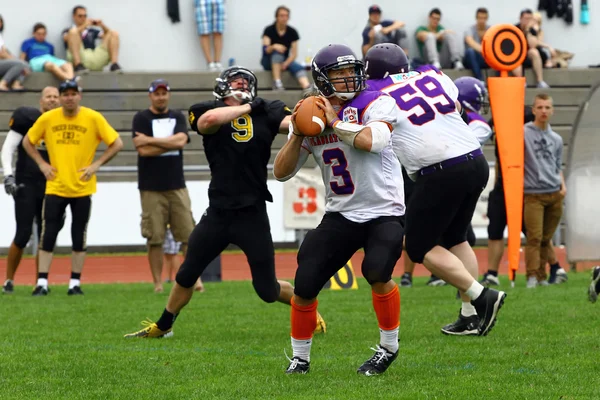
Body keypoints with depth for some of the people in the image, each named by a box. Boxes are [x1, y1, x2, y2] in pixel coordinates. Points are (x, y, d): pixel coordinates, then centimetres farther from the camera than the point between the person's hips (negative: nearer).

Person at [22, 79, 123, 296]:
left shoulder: (93, 118, -6)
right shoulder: (47, 118, -2)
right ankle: (42, 283, 1)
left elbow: (117, 143, -2)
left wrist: (96, 164, -8)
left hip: (82, 187, -1)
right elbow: (27, 142, 12)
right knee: (48, 235, -3)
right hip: (55, 187, 1)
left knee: (79, 237, 4)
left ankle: (75, 283, 12)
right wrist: (42, 164, 1)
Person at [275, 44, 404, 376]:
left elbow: (372, 140, -29)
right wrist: (297, 135, -12)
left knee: (377, 273, -28)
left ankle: (389, 347, -4)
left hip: (384, 213, -4)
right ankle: (300, 357, 17)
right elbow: (281, 173, 3)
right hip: (341, 214, 4)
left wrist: (335, 122, -19)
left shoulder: (376, 104, -8)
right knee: (304, 285, -5)